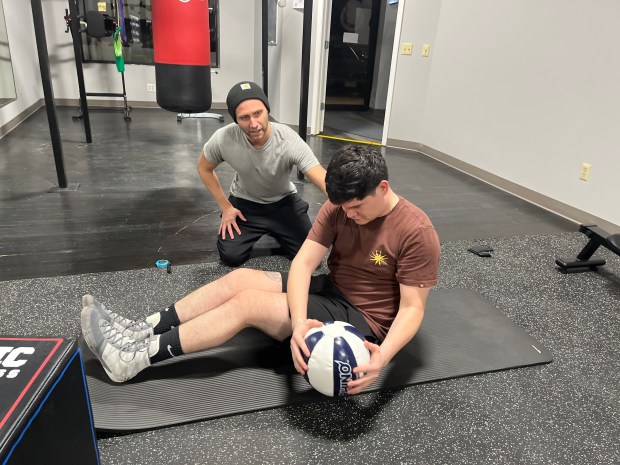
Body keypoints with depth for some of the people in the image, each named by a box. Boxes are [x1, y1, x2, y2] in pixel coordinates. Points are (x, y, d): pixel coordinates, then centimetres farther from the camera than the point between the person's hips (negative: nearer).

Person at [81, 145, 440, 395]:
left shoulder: (416, 233, -21)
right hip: (330, 291, 7)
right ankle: (142, 331, -5)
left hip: (364, 322, -6)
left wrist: (383, 357, -37)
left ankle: (136, 357, -14)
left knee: (249, 302, -20)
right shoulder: (339, 207, -5)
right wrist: (299, 322, -30)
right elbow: (303, 263, -14)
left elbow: (412, 308, -19)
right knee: (240, 278, -10)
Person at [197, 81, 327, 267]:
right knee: (231, 257, -13)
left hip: (284, 202, 0)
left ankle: (275, 231, 21)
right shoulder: (223, 139, -27)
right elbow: (204, 168, -5)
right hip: (244, 202, 1)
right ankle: (259, 230, 20)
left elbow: (326, 182, -39)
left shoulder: (290, 141, -33)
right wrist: (226, 207, -7)